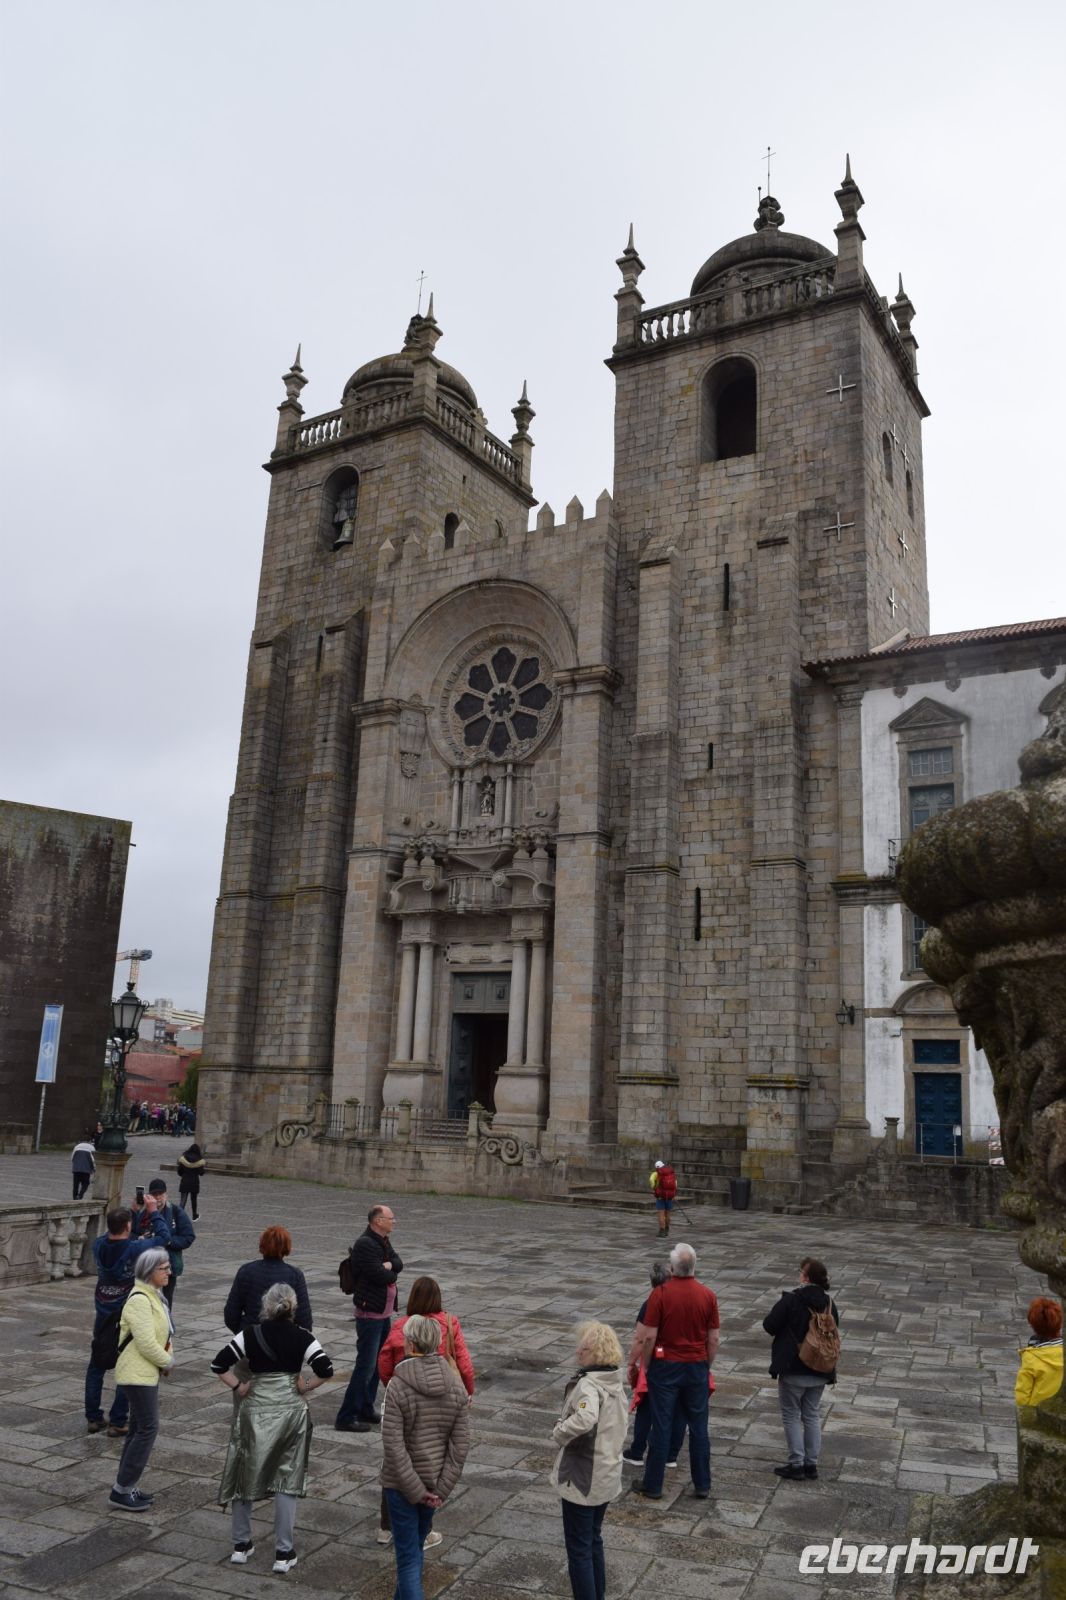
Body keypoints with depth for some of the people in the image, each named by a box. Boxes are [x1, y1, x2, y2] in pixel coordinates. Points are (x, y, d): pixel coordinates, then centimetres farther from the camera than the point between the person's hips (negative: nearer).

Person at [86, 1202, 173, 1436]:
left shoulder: (98, 1245, -12)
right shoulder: (135, 1249, -24)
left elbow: (112, 1236, 13)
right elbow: (164, 1236, -10)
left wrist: (132, 1210, 13)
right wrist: (153, 1211, 0)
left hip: (103, 1316, 5)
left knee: (96, 1366, 19)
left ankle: (93, 1418, 24)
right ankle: (117, 1423, 10)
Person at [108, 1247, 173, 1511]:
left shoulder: (154, 1295, 10)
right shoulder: (139, 1300, -21)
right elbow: (146, 1343, -25)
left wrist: (166, 1358, 2)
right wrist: (167, 1361, -11)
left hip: (147, 1371, 10)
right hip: (138, 1373, -10)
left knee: (139, 1428, 14)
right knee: (148, 1428, -7)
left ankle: (125, 1487, 22)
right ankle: (122, 1490, 2)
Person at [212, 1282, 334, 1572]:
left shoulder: (251, 1334, -6)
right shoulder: (302, 1337, -7)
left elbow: (219, 1365, -10)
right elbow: (326, 1370, -16)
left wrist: (238, 1388, 0)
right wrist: (304, 1387, -1)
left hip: (255, 1410, 0)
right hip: (291, 1411, 0)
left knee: (245, 1475, 17)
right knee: (287, 1480, 9)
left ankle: (241, 1545, 28)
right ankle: (283, 1553, 12)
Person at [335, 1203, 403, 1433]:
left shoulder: (383, 1241, 11)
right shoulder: (365, 1244, -20)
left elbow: (398, 1263, 2)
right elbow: (380, 1276, -25)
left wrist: (387, 1266, -18)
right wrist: (392, 1274, -5)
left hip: (385, 1312, 9)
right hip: (370, 1312, -9)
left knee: (377, 1364, 17)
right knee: (365, 1366, -7)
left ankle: (366, 1410, 28)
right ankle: (346, 1418, 0)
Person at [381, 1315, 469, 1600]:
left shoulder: (397, 1387, -18)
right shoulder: (456, 1386, -5)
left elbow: (394, 1446, -20)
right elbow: (460, 1445, -6)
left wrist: (416, 1490, -13)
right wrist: (442, 1490, -4)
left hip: (402, 1483, -5)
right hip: (435, 1481, 5)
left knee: (408, 1556, 4)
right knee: (415, 1547, 25)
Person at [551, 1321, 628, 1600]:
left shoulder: (588, 1384, -25)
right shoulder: (614, 1382, 3)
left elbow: (585, 1418, -45)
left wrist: (559, 1432, -27)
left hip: (582, 1479, -8)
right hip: (607, 1476, 8)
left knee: (578, 1549, 7)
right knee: (594, 1540, 24)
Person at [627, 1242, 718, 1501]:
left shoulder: (660, 1294, -14)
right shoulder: (708, 1295, -6)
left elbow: (649, 1336, -13)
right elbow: (714, 1339, 0)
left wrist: (645, 1366, 1)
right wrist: (707, 1367, 14)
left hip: (665, 1366, -2)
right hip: (697, 1366, 2)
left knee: (661, 1426, 6)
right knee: (699, 1427, 13)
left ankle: (653, 1485, 16)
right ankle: (702, 1485, 20)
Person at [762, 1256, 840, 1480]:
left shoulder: (790, 1300, -19)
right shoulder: (829, 1304, -1)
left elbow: (769, 1325, -15)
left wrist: (783, 1333, 5)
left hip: (793, 1370, -5)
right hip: (820, 1370, 5)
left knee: (791, 1415, 8)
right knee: (812, 1416, 17)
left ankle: (796, 1464, 8)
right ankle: (811, 1464, 20)